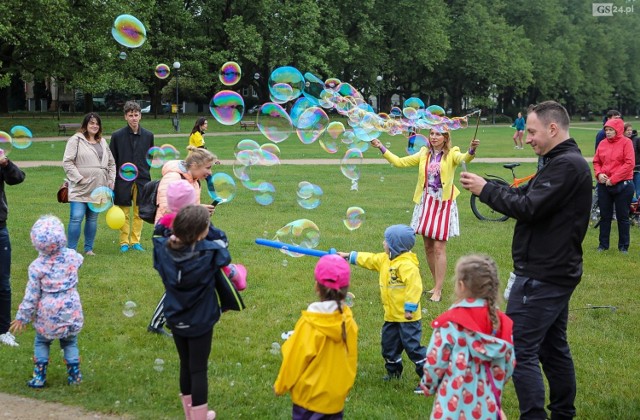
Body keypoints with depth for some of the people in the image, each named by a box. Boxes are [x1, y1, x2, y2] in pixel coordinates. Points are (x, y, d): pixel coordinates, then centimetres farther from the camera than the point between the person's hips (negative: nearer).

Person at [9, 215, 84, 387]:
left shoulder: (37, 266, -16)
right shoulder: (72, 256, -10)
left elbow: (31, 295, -10)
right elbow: (79, 260, 18)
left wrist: (22, 317, 2)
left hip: (47, 315, -2)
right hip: (71, 312, 2)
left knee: (41, 342, 19)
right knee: (70, 343, 20)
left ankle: (39, 376, 18)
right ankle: (74, 375, 21)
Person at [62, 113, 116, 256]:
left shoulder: (102, 142, 16)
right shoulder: (76, 140, -3)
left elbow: (111, 163, 21)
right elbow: (67, 162, -8)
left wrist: (111, 180, 10)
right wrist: (78, 178, -14)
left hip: (98, 188, 6)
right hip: (80, 188, -6)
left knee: (93, 218, 10)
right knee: (76, 217, -11)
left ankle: (89, 248, 18)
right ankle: (71, 249, -5)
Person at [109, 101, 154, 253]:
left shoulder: (148, 136, 3)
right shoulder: (117, 136, -4)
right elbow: (112, 160, 0)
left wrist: (145, 171, 7)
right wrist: (113, 180, -2)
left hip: (142, 179, 2)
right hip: (123, 180, -2)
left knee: (139, 213, 7)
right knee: (124, 213, 4)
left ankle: (135, 241, 17)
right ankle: (124, 242, 12)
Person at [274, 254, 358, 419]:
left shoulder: (310, 323, -22)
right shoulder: (348, 321, -8)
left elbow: (295, 360, -14)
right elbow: (352, 357, 3)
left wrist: (280, 386, 2)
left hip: (310, 397, -4)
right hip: (337, 397, 4)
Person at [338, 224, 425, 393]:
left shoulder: (408, 265, -23)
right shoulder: (385, 259, 8)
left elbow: (414, 287, -27)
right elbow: (368, 259, 20)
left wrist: (410, 308, -26)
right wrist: (349, 256, 23)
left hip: (407, 317, -10)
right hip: (392, 315, 10)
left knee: (412, 346, -8)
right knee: (389, 344, 20)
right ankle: (393, 371, 39)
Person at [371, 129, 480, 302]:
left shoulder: (451, 154, -4)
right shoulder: (424, 154, 8)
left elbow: (464, 158, -25)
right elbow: (399, 162, 10)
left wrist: (471, 150, -47)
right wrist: (381, 148, 4)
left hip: (443, 204, -5)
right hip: (425, 203, 5)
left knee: (439, 248, -6)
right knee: (428, 247, 9)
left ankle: (438, 290, 0)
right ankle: (438, 284, 23)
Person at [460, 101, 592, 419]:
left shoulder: (566, 165, -17)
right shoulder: (562, 162, 16)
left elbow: (528, 208, -22)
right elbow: (525, 195, 14)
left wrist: (485, 190, -13)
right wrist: (484, 186, 1)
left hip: (542, 276, -11)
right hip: (556, 271, 11)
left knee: (520, 349, -9)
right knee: (553, 346, 17)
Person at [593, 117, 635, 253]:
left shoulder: (626, 142, -7)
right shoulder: (602, 143, 6)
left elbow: (629, 163, -14)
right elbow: (596, 161, 12)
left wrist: (613, 179, -16)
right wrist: (599, 174, -9)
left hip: (622, 185, -4)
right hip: (604, 185, 4)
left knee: (622, 216, 5)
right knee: (605, 216, 11)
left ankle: (623, 246, 14)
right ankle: (603, 244, 20)